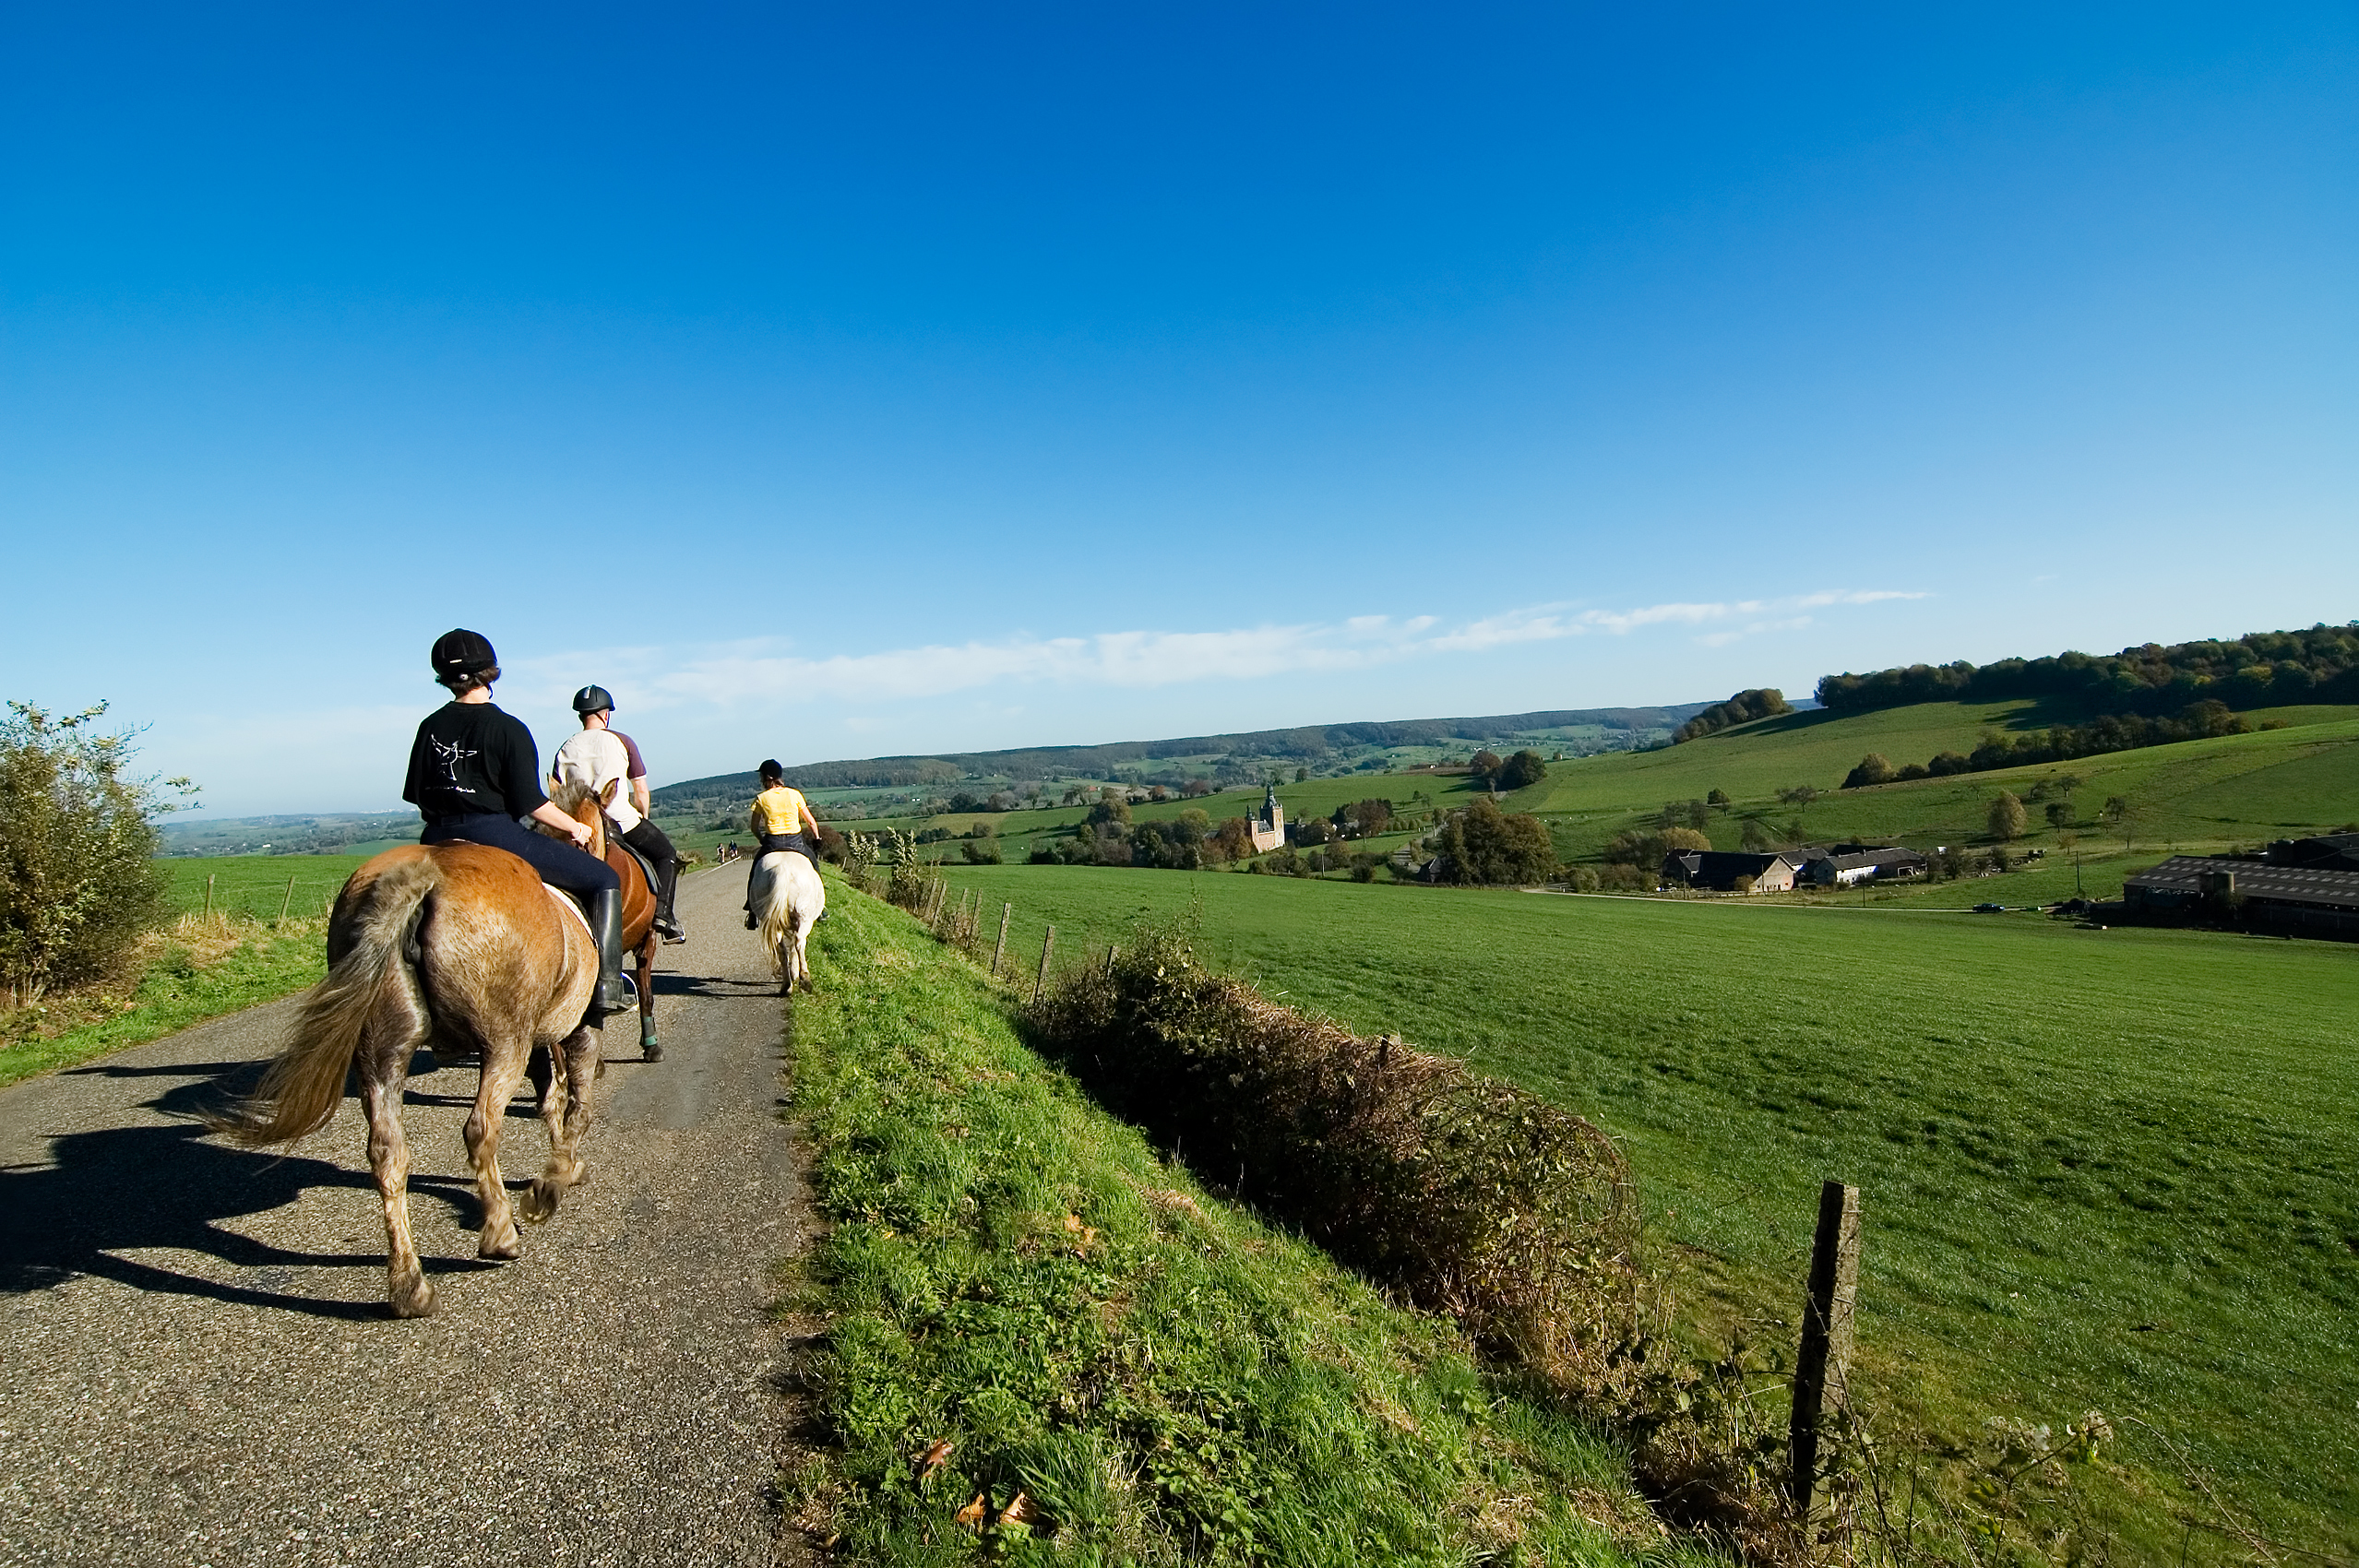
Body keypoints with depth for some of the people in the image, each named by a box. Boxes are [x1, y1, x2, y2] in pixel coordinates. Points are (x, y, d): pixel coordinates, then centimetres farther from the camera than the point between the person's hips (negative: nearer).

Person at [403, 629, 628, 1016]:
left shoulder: (430, 726, 7)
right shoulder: (507, 727, -10)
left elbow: (416, 795, 13)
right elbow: (530, 803, -13)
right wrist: (575, 828, 2)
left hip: (438, 839, 7)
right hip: (496, 834, -7)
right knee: (605, 879, 1)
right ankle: (606, 986, -8)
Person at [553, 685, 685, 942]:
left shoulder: (566, 749, 7)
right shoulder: (622, 741, -2)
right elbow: (641, 792, -1)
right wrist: (641, 817, 15)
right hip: (623, 821, -4)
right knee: (667, 855, 13)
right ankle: (662, 911, -6)